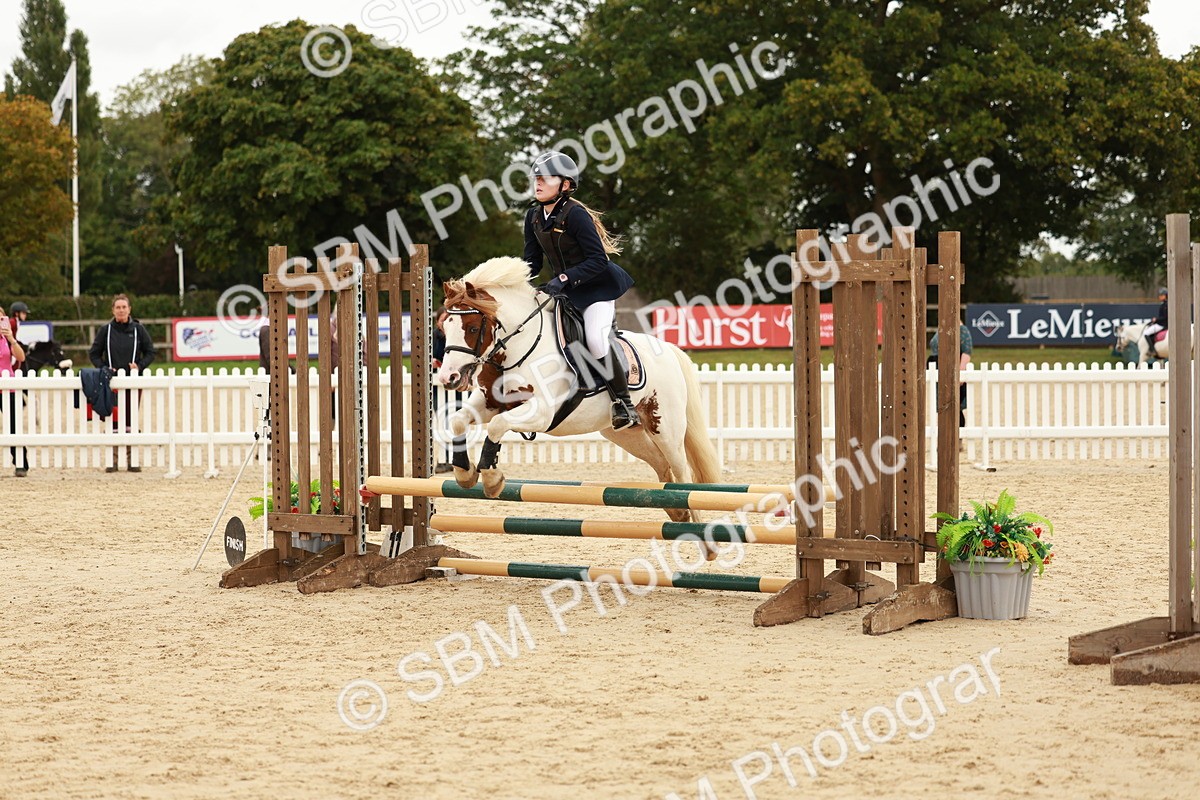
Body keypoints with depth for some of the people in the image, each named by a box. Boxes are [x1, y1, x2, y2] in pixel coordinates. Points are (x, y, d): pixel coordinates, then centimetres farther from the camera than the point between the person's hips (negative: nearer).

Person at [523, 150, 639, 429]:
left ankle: (624, 404, -18)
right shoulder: (534, 217, 3)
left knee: (595, 338, -28)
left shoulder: (575, 215, -20)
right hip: (566, 291, 9)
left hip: (598, 286, -9)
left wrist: (564, 278, -33)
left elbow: (598, 260, -23)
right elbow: (532, 260, 10)